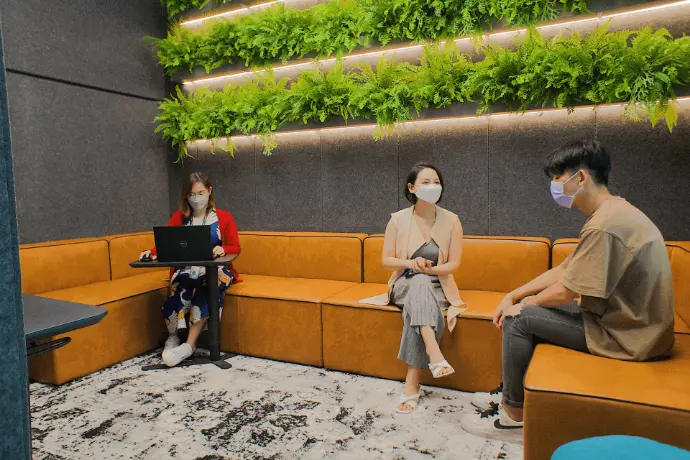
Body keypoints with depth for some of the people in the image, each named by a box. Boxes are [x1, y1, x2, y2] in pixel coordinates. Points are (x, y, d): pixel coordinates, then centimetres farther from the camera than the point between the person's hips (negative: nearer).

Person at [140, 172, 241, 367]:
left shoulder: (224, 217, 7)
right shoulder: (179, 217, 12)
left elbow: (236, 247, 3)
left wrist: (223, 249, -20)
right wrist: (152, 252, -20)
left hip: (217, 270, -1)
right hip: (187, 269, 1)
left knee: (208, 286, -36)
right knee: (184, 281, -36)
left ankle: (189, 345, -34)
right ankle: (173, 337, -21)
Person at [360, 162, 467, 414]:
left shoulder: (451, 220, -3)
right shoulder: (398, 219, -2)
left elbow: (454, 264, -2)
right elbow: (386, 261, 0)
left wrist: (428, 268, -21)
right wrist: (409, 263, -20)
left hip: (437, 287, 0)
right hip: (406, 286, 0)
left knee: (419, 298, -34)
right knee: (420, 283, -36)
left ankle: (411, 385, -31)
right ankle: (435, 356, -51)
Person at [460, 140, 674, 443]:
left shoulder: (604, 224, -26)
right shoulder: (612, 212, 9)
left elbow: (564, 292, -23)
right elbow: (564, 270, 9)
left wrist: (526, 302, -2)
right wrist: (514, 295, 4)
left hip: (625, 335, -10)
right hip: (626, 320, 10)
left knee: (520, 319, -10)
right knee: (530, 310, 14)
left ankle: (513, 418, 4)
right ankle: (511, 397, 23)